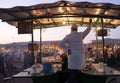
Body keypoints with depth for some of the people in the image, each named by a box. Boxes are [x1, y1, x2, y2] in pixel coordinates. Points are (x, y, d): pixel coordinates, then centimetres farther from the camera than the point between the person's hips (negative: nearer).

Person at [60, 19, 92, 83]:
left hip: (72, 55, -1)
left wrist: (67, 49, -5)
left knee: (73, 73, 2)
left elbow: (61, 43, -12)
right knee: (74, 73, 5)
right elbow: (87, 31, 22)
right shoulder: (80, 34, 4)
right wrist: (89, 24, 36)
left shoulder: (68, 36, -3)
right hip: (80, 55, 2)